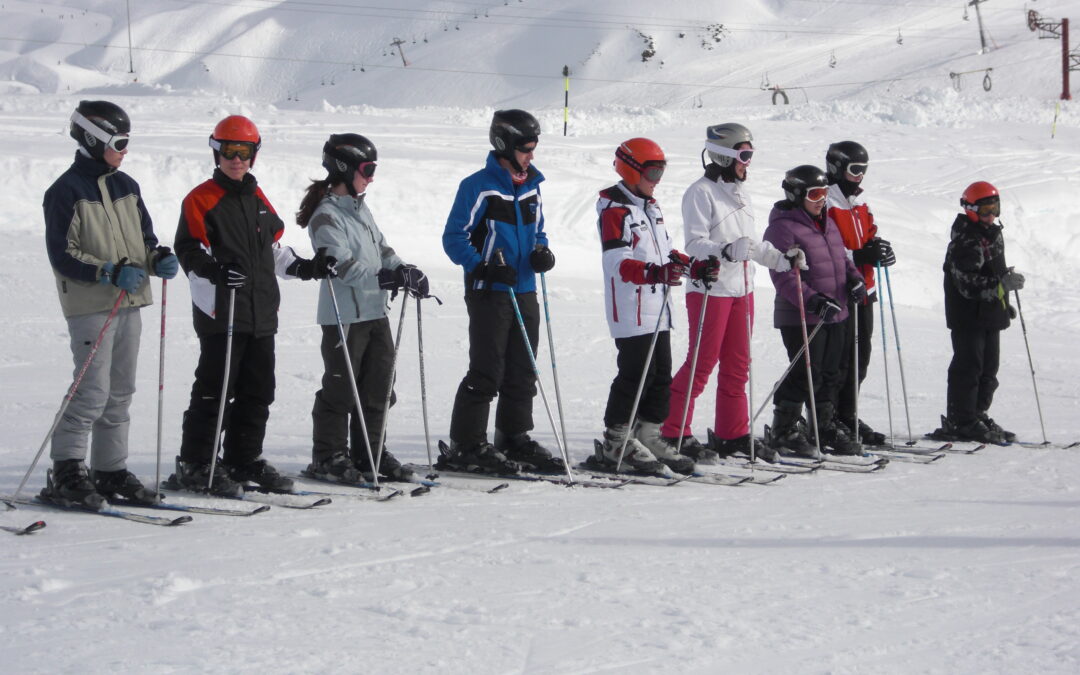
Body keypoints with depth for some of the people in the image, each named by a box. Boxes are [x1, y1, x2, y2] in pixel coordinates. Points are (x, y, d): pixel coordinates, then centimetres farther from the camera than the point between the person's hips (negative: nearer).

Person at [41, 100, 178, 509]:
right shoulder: (66, 191, -9)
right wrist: (111, 273, -22)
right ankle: (66, 472, -8)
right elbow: (62, 255, -12)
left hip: (129, 304, 7)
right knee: (93, 391, -13)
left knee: (120, 393, 10)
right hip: (90, 306, -7)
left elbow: (144, 237, 20)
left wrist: (159, 259, -2)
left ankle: (111, 471, 17)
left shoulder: (126, 186, 13)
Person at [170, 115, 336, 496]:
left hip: (261, 314, 7)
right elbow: (190, 252, -11)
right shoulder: (201, 200, -4)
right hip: (220, 312, -7)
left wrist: (305, 268, 12)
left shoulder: (258, 200, 18)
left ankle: (244, 460, 21)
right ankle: (195, 465, 0)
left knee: (257, 392, 11)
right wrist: (216, 269, -29)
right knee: (215, 390, -7)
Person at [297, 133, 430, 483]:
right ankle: (328, 456, 8)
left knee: (380, 384, 10)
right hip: (344, 315, -9)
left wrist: (406, 271, 2)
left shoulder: (360, 208, 15)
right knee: (341, 386, -2)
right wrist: (385, 277, -28)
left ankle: (370, 451, 20)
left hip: (375, 310, 9)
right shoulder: (326, 215, -13)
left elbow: (381, 248, 19)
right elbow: (342, 265, -21)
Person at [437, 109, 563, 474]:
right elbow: (454, 239, -9)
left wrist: (543, 253, 2)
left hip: (525, 293, 7)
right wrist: (485, 267, -20)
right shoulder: (478, 187, -9)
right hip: (488, 293, -7)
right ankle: (467, 445, -3)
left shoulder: (531, 187, 13)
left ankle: (515, 438, 21)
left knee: (522, 373, 11)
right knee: (486, 372, -8)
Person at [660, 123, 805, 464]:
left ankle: (732, 433, 20)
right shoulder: (701, 193, -10)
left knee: (738, 365, 11)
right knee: (702, 363, -7)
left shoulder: (742, 195, 17)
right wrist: (725, 251, -34)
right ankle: (673, 432, -2)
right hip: (710, 291, -8)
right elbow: (695, 244, -18)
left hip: (742, 290, 8)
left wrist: (782, 259, 12)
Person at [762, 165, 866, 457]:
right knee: (806, 375, -9)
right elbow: (783, 276, -19)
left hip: (833, 315, 9)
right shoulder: (783, 227, -12)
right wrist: (812, 300, -28)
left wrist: (854, 279, 5)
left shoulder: (827, 225, 16)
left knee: (830, 374, 14)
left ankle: (826, 428, 25)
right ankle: (783, 430, 2)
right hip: (800, 317, -9)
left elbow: (841, 258, 26)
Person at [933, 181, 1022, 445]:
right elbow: (969, 283, -25)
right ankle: (961, 422, -4)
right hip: (968, 316, -10)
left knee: (988, 368, 13)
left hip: (990, 314, 10)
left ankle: (977, 416, 22)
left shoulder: (993, 233, 15)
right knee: (968, 367, -8)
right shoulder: (964, 240, -17)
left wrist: (1004, 303, 27)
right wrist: (1003, 284, -30)